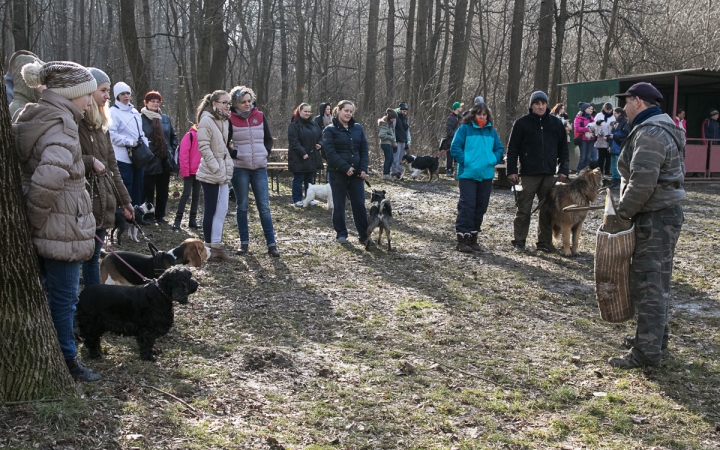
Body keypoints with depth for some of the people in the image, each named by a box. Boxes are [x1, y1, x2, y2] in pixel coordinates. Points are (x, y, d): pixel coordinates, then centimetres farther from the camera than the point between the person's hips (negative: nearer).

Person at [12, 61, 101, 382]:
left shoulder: (31, 118, 9)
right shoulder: (61, 126, -22)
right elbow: (49, 177, -37)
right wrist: (35, 217, -22)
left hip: (44, 228, 9)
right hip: (63, 229, -9)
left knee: (53, 292, 21)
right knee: (63, 296, 4)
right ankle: (67, 361, 18)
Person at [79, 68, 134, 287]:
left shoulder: (100, 123, 17)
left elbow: (111, 166, 19)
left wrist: (124, 200, 19)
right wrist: (90, 161, -20)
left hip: (102, 202, 8)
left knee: (93, 256, 13)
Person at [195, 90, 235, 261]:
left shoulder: (225, 121, 11)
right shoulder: (206, 120, -12)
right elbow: (204, 147, -17)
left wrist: (227, 167, 8)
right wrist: (216, 168, -18)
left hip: (223, 173, 8)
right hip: (210, 174, -8)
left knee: (222, 210, 8)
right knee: (211, 211, 0)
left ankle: (217, 245, 16)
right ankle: (210, 248, 8)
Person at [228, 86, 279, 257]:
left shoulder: (260, 116, 5)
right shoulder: (231, 119, -4)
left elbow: (268, 139, 15)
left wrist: (265, 153, 2)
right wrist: (234, 155, -9)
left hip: (260, 167, 2)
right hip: (239, 168, -2)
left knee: (264, 206, 1)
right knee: (242, 206, 7)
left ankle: (271, 244, 3)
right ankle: (244, 242, 15)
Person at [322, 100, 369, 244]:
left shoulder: (358, 128, 9)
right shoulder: (330, 130, -4)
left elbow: (364, 149, 7)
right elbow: (330, 152, -11)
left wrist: (363, 169, -4)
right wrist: (345, 168, -17)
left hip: (357, 172, 3)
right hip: (338, 173, -3)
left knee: (359, 203, 3)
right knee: (339, 204, 5)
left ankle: (364, 235, 8)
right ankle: (341, 234, 15)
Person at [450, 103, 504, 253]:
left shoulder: (491, 131, 12)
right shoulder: (465, 128, -2)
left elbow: (499, 149, 16)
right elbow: (455, 147, -6)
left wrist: (493, 160, -1)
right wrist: (465, 161, -13)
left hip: (486, 175, 5)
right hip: (468, 174, -5)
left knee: (481, 207, 8)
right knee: (467, 205, -11)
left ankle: (473, 237, 19)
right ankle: (462, 239, -6)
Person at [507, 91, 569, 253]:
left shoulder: (556, 123, 9)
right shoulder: (522, 123, 0)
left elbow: (563, 148, 13)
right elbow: (513, 148, 0)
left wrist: (563, 170, 6)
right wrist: (512, 171, -6)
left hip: (549, 173, 3)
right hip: (528, 173, -3)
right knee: (523, 209, 1)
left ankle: (545, 241, 18)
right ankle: (519, 242, 9)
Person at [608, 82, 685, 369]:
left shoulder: (649, 135, -19)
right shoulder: (663, 129, 17)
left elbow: (642, 183, -27)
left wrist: (622, 212, -15)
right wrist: (627, 208, 15)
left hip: (655, 219, -11)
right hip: (663, 215, 11)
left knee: (648, 284, -7)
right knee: (655, 281, 19)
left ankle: (647, 352, -3)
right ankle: (655, 337, 31)